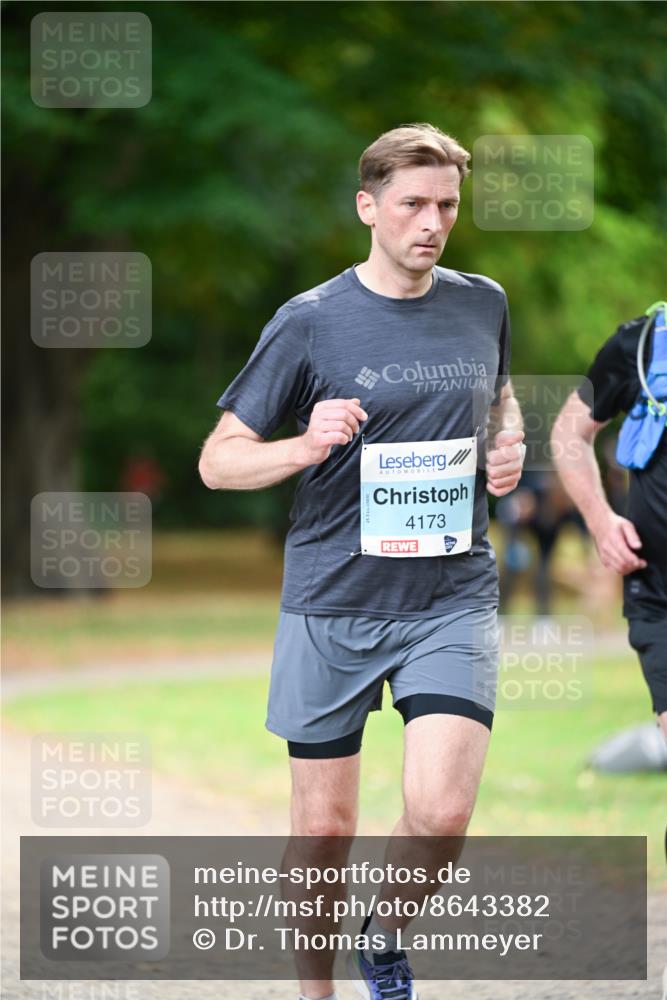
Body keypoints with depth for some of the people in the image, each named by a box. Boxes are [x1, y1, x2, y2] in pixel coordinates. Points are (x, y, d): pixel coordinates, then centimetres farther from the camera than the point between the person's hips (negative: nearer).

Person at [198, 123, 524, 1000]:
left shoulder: (483, 305, 6)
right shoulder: (309, 322, -5)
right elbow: (218, 461, -2)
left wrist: (509, 447, 6)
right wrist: (308, 448, -21)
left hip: (453, 598, 1)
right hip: (331, 605, -1)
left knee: (441, 812, -16)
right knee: (324, 830, 5)